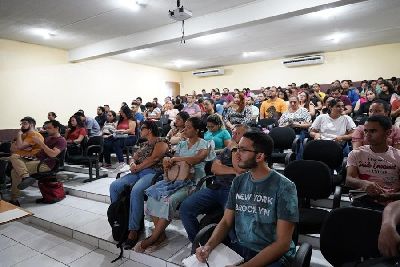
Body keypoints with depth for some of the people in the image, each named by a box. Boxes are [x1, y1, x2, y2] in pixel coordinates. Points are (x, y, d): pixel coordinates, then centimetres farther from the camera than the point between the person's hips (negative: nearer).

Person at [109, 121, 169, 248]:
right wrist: (132, 164, -3)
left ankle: (133, 230, -28)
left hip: (153, 173, -8)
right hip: (138, 173, 8)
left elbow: (154, 158, -12)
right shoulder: (143, 144, 27)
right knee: (114, 186, -11)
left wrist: (138, 167, -8)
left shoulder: (160, 141, 1)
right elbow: (134, 158, 21)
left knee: (136, 190, -35)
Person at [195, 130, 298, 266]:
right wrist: (209, 246, -13)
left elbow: (283, 243, -15)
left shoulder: (284, 187, -14)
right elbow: (226, 221, 5)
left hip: (274, 255, -3)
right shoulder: (238, 181, 1)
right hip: (238, 247, 4)